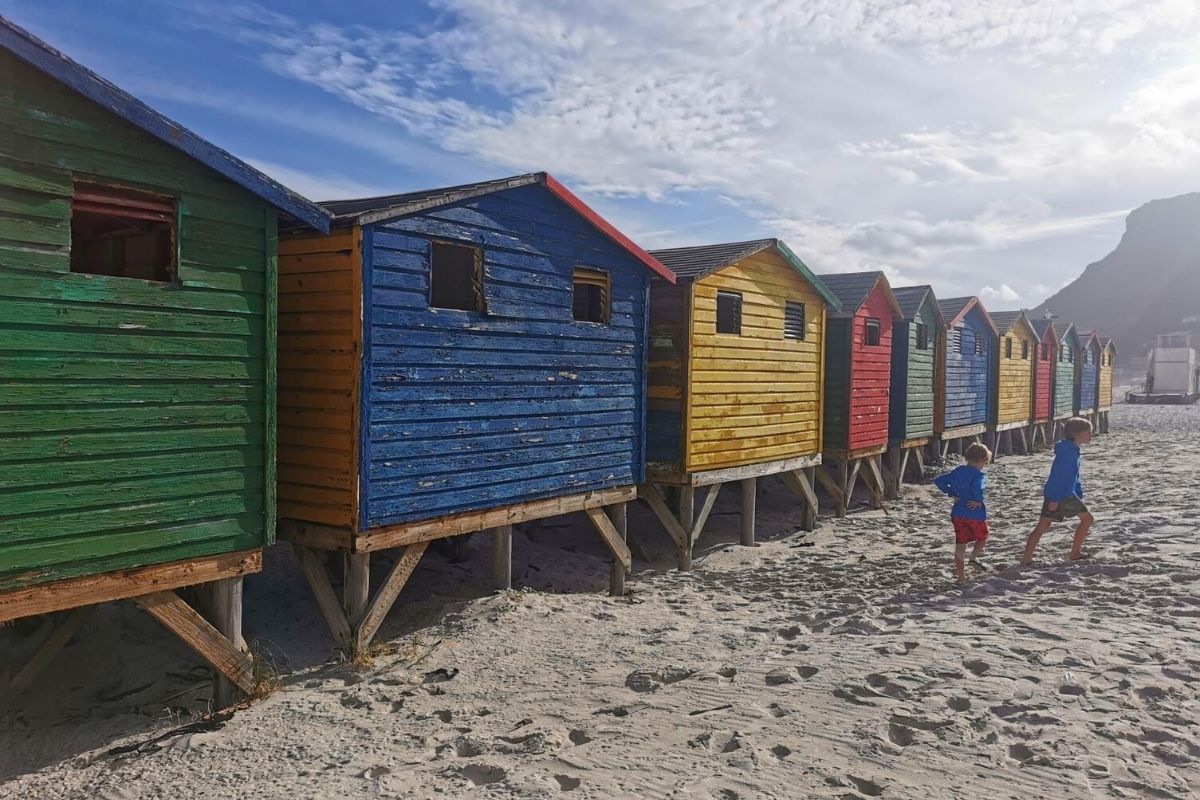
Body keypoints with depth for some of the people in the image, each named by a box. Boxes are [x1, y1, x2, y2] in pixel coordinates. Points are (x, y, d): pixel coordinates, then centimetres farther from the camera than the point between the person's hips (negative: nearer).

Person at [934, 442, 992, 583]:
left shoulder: (957, 471, 5)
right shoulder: (979, 475, -15)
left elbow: (938, 480, 6)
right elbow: (977, 488, -35)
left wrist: (952, 494, 5)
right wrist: (978, 501, -18)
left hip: (958, 513, 5)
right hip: (975, 514, -5)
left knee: (960, 545, 10)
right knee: (983, 538, 22)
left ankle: (961, 576, 12)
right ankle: (974, 556, -4)